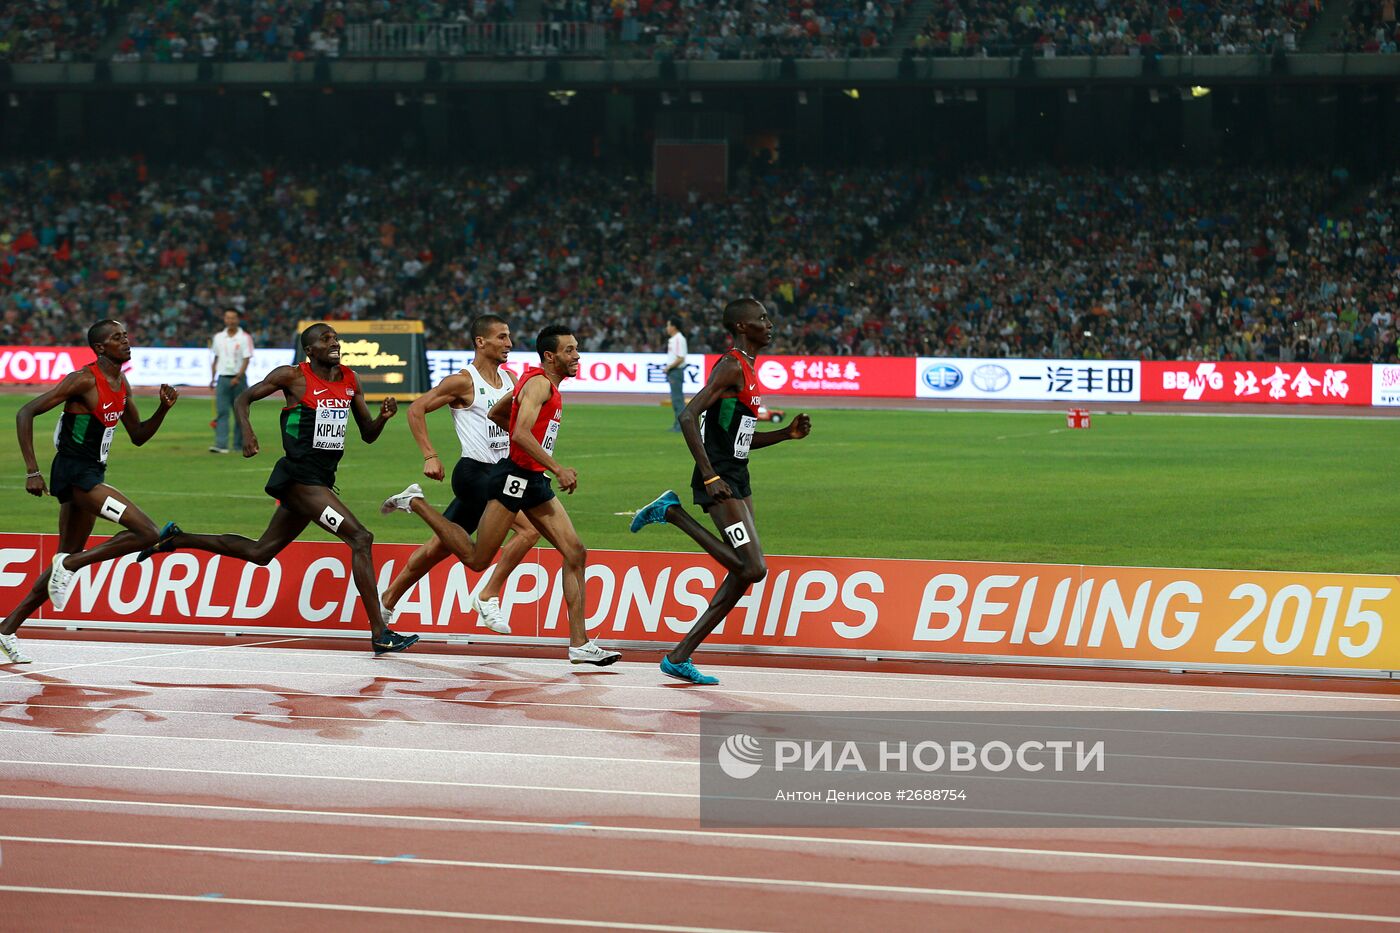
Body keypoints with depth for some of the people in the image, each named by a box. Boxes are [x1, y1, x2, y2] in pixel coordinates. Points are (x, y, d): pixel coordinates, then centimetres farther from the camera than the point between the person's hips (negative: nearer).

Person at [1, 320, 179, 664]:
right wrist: (32, 471, -20)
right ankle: (70, 565, -9)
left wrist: (163, 408, 3)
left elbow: (138, 436, 21)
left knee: (68, 559, 14)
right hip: (75, 473, -9)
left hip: (90, 475, 9)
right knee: (147, 532, -19)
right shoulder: (84, 380, -14)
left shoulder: (122, 386, 12)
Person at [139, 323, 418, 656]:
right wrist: (246, 431, -17)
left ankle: (175, 539, 30)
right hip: (300, 476, -8)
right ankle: (380, 635, -17)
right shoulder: (293, 376, -6)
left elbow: (368, 434, 16)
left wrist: (383, 417, -6)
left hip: (320, 480, 8)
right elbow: (243, 399, 3)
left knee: (259, 552, 17)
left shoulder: (350, 380, 12)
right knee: (361, 538, -17)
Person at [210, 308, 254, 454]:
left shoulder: (245, 338, -3)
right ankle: (221, 444, -15)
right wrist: (212, 378, 10)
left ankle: (239, 445, 12)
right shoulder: (218, 337, 10)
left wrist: (238, 378, -19)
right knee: (222, 412, -7)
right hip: (222, 379, 3)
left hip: (239, 379, -3)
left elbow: (246, 360, -9)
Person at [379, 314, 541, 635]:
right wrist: (430, 456, -13)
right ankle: (488, 596, -12)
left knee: (440, 546, 15)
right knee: (529, 528, -21)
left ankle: (387, 600, 27)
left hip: (498, 474, 8)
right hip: (474, 472, -8)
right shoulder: (464, 381, -11)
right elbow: (416, 409, -8)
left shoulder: (509, 380, 12)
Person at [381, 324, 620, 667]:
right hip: (514, 478, -10)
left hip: (534, 482, 10)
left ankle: (579, 644, 0)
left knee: (575, 553, 1)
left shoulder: (543, 383, 16)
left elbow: (496, 413, 27)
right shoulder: (539, 383, -14)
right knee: (476, 559, -2)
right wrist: (558, 470, -28)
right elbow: (521, 434, -27)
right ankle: (416, 503, 16)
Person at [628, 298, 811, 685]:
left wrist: (786, 434, 13)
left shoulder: (747, 370, 18)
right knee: (754, 569, -17)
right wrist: (710, 476, -26)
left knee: (744, 572, 7)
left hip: (737, 479, 10)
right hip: (719, 480, -10)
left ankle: (680, 657, 10)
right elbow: (688, 417, -22)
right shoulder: (731, 367, -13)